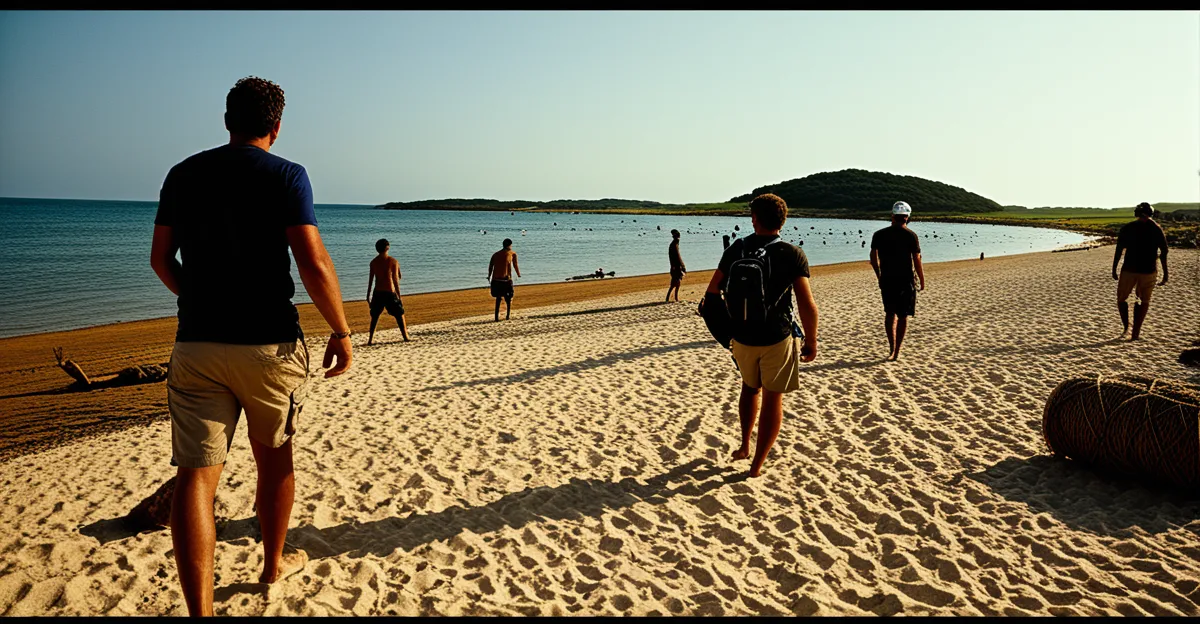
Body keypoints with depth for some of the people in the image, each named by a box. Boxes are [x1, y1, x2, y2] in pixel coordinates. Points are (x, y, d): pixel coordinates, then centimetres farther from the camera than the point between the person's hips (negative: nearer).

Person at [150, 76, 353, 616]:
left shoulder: (183, 174, 8)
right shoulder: (285, 175, -6)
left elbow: (161, 259, 14)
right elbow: (314, 266, -16)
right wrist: (341, 332, -6)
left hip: (196, 344, 3)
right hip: (268, 343, -2)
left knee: (196, 472, 1)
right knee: (274, 457, 17)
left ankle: (200, 609, -6)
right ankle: (274, 563, 36)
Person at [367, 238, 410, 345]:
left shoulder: (373, 262, 5)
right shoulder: (393, 261, -6)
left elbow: (370, 279, 7)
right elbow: (395, 279, -8)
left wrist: (368, 295, 14)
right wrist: (399, 295, -4)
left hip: (378, 292, 3)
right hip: (390, 292, -3)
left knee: (375, 316, 14)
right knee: (400, 314, 9)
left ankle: (370, 339, 9)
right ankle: (406, 336, 7)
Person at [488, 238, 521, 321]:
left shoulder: (495, 254, 12)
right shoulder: (512, 254, 4)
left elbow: (490, 266, 6)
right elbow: (515, 265, 8)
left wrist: (489, 276, 15)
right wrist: (519, 274, 23)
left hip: (496, 280, 3)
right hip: (506, 279, -3)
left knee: (498, 298, 16)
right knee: (509, 298, 12)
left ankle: (497, 317, 7)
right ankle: (507, 316, 2)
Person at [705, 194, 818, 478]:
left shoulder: (736, 249, -2)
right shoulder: (792, 255, -12)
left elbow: (712, 292, 1)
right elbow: (807, 305, -16)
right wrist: (811, 342, -4)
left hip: (741, 336, 3)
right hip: (777, 338, -3)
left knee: (750, 387, 27)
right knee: (772, 398, 10)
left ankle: (744, 446, 33)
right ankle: (757, 464, 13)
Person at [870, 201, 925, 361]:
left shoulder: (879, 235, 0)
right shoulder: (911, 236, -8)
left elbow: (873, 259, 2)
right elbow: (917, 261, -9)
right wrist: (922, 281, 2)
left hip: (886, 280, 3)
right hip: (905, 281, -2)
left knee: (890, 313, 17)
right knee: (903, 316, 7)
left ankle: (891, 348, 11)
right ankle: (896, 351, 7)